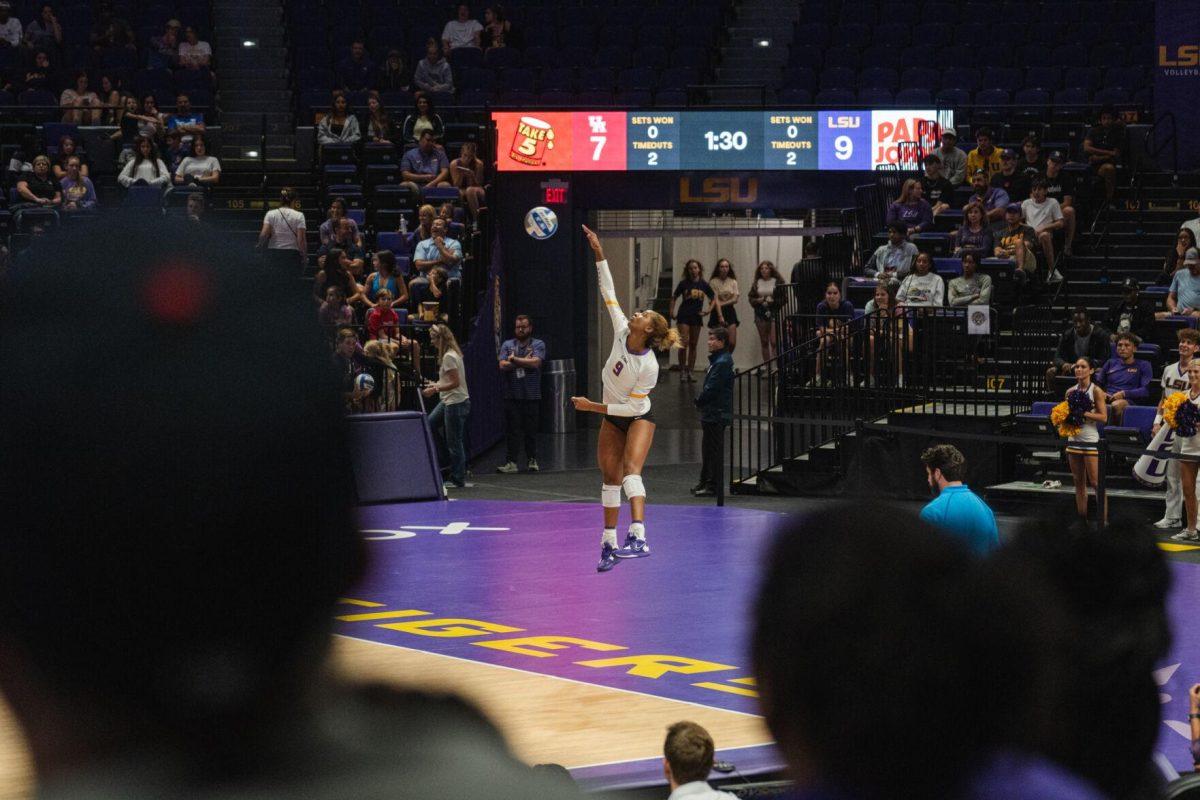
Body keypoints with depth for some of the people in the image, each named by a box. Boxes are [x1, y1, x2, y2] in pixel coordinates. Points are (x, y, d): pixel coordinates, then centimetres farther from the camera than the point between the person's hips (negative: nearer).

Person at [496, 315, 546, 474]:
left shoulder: (538, 345, 6)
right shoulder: (507, 345, 11)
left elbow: (536, 362, -12)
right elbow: (503, 366, -4)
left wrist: (515, 359, -6)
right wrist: (525, 362, -6)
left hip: (532, 395, -1)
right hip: (512, 395, 1)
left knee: (531, 429, 2)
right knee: (511, 430, -2)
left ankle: (532, 460, 11)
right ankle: (510, 462, -2)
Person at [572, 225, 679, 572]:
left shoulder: (649, 366, -26)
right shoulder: (621, 332, -12)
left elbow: (631, 406, -21)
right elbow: (608, 291, -9)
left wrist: (593, 406, -20)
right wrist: (598, 253, -14)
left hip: (638, 418, -6)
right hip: (612, 418, 6)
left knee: (630, 470, -26)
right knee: (610, 478, 5)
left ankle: (638, 537, -41)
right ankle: (609, 544, 10)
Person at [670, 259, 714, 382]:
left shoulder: (703, 284, 2)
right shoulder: (683, 283, -2)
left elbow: (713, 299, 11)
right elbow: (674, 298, 6)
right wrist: (672, 313, -2)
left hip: (697, 317, 3)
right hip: (684, 316, -3)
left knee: (693, 345, 7)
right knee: (684, 343, -12)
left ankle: (690, 372, 12)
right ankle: (682, 371, -4)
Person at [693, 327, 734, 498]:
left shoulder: (722, 362, -17)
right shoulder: (717, 360, 15)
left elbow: (712, 388, -21)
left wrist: (699, 401, -7)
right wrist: (701, 400, 6)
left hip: (717, 413, -10)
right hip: (711, 413, 10)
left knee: (714, 450, -5)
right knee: (707, 448, 17)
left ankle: (712, 485, -2)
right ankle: (705, 482, 25)